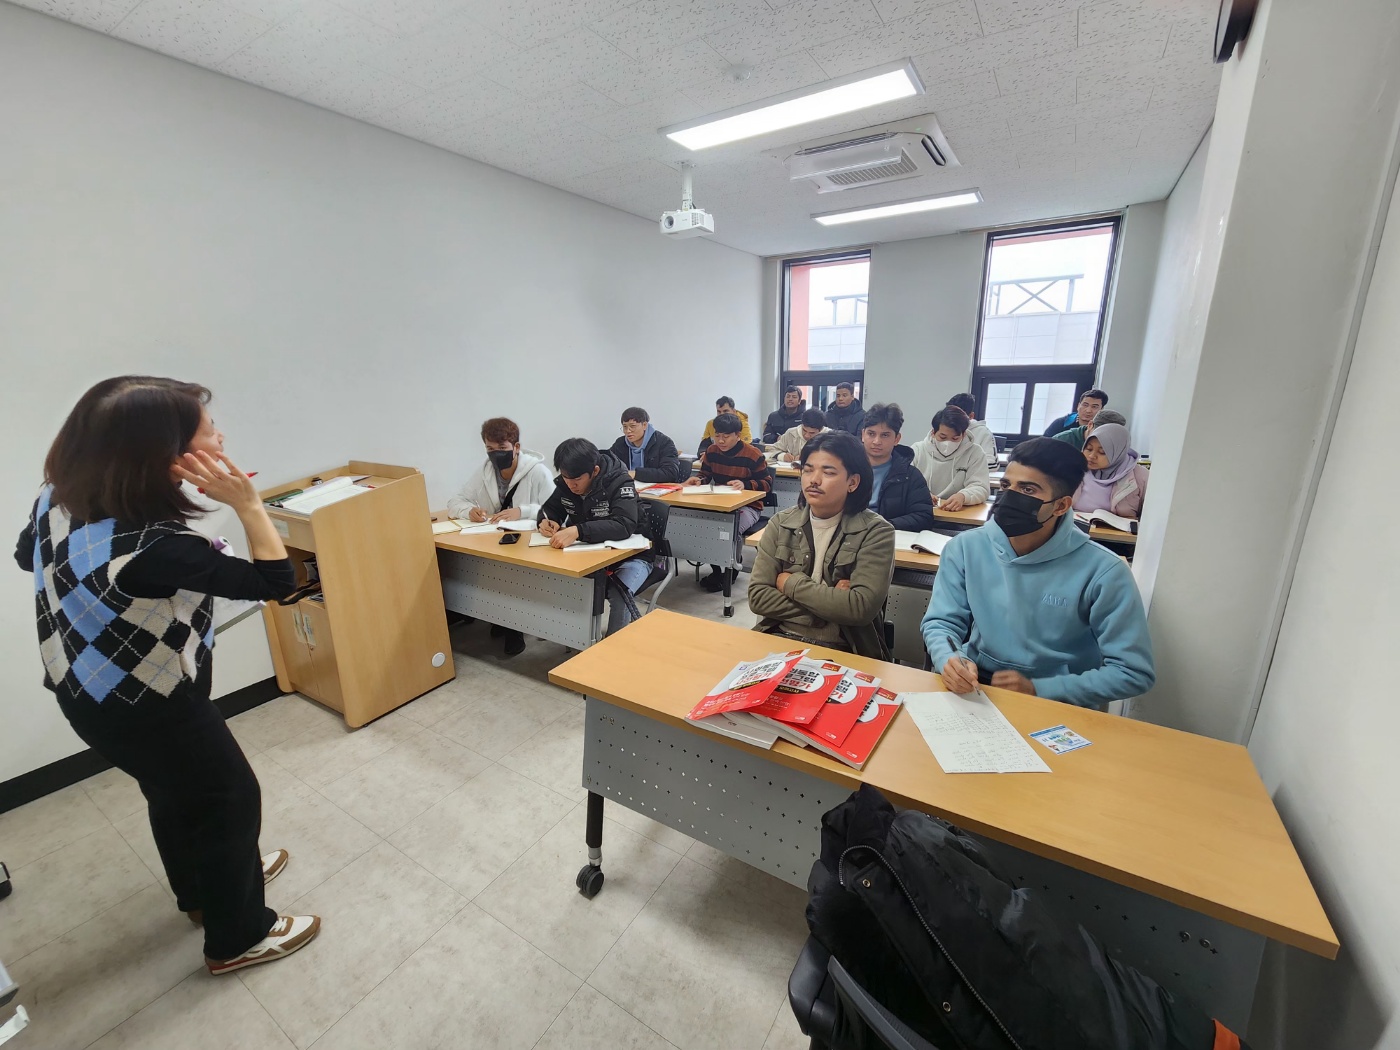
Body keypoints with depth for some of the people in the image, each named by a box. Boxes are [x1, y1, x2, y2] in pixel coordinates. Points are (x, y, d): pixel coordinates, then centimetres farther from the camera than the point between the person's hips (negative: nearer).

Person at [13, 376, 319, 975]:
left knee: (174, 790, 28)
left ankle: (204, 891, 53)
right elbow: (275, 582, -28)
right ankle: (237, 939, 33)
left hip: (87, 684, 8)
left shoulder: (61, 495, -11)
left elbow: (27, 554, 10)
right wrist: (246, 501, -33)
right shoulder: (155, 549, -37)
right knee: (231, 798, 12)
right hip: (140, 704, -8)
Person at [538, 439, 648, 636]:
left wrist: (578, 531, -50)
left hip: (629, 556, -5)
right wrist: (546, 520, -18)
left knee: (618, 596, -32)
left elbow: (624, 525, -38)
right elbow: (550, 508, 8)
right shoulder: (565, 483, -6)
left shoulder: (619, 483, -24)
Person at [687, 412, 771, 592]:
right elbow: (705, 474, 15)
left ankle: (730, 570, -5)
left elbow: (767, 483, -6)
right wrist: (698, 479, -9)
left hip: (747, 506, -5)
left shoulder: (753, 454, -11)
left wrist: (745, 485, -24)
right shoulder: (712, 451, 4)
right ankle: (716, 569, -3)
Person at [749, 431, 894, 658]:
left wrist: (791, 583, -9)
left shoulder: (876, 532, -6)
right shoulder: (781, 523, 3)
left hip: (843, 650, -2)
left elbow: (862, 608, -17)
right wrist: (831, 602, -12)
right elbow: (758, 597, -4)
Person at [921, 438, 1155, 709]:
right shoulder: (965, 548, -4)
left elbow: (1133, 672, -7)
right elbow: (941, 622, -1)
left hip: (1056, 704, 0)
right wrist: (949, 661, -22)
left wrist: (1037, 689, -15)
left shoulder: (1102, 572, -11)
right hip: (973, 691, 1)